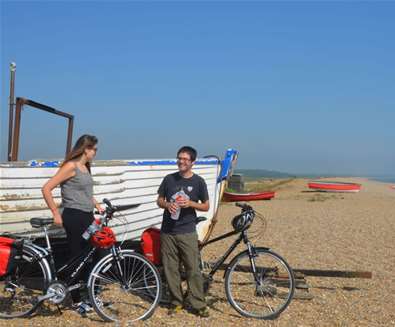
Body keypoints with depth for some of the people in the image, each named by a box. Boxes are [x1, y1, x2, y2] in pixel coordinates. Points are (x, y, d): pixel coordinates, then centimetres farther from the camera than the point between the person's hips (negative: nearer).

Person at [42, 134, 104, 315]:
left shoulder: (85, 167, 13)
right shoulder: (71, 166, -13)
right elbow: (46, 189, -16)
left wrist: (99, 207, 13)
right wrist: (56, 214, -14)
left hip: (87, 217, 8)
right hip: (74, 217, -8)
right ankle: (77, 301, 11)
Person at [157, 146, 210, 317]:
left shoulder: (198, 182, -1)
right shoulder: (169, 179, 4)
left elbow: (206, 206, 4)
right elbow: (159, 200, 12)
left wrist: (190, 203, -15)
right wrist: (167, 204, -11)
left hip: (187, 232, -2)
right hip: (167, 231, 2)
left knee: (193, 269, -3)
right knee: (170, 268, 6)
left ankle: (198, 304, 5)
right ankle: (176, 301, 19)